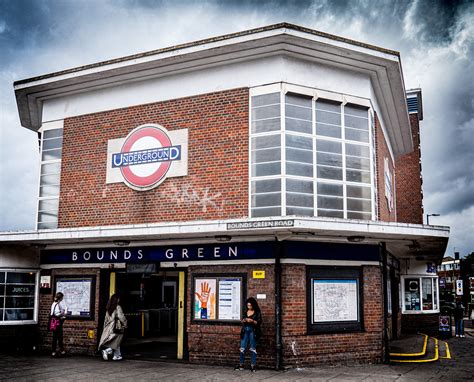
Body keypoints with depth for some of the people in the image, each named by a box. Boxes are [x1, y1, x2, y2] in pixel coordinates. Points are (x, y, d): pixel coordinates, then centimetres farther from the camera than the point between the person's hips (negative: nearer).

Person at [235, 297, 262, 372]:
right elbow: (242, 321, 18)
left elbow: (259, 322, -6)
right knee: (242, 348, 3)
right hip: (245, 331, 4)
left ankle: (253, 365, 3)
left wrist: (252, 321, -21)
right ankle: (241, 365, 11)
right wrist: (243, 321, -5)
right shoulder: (245, 312, 13)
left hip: (253, 331, -4)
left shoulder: (257, 313, 0)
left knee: (253, 349, -2)